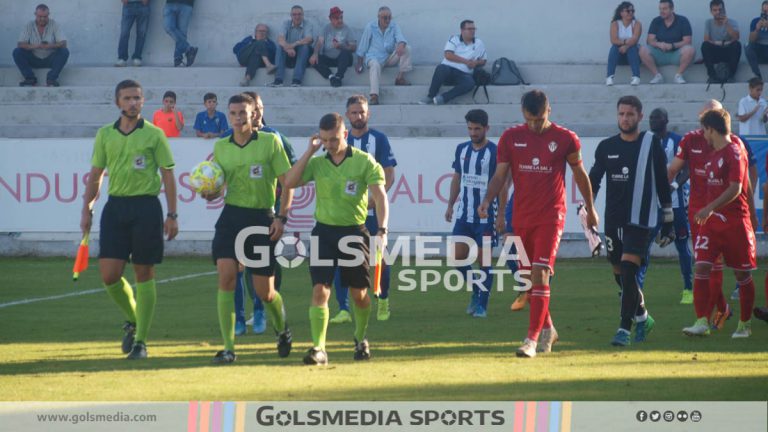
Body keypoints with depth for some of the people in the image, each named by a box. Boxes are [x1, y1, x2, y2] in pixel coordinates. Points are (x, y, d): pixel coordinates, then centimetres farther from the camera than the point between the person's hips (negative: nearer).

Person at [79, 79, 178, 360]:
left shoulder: (154, 135, 0)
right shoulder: (105, 135, 9)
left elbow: (168, 176, 2)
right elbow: (96, 175, 16)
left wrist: (172, 215, -2)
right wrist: (86, 210, 9)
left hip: (146, 205, -3)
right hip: (115, 205, 3)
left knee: (144, 275, -1)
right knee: (109, 274, -5)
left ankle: (141, 340, 5)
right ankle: (132, 320, 23)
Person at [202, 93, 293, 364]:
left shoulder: (270, 142, -2)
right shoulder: (221, 147, 8)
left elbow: (287, 183, -1)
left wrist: (281, 217, -10)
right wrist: (208, 192, -8)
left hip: (262, 218, -2)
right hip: (231, 216, 2)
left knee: (265, 291, 2)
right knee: (226, 276, -15)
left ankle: (282, 330, 34)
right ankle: (228, 348, -11)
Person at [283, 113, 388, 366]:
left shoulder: (365, 162, -5)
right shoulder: (318, 163, 4)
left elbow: (380, 196, -9)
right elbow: (289, 182, -6)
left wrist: (382, 229, -21)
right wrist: (309, 152, -8)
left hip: (354, 231, -1)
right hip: (324, 231, 1)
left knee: (359, 294, 10)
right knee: (320, 290, -12)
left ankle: (361, 340, 34)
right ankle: (318, 348, -15)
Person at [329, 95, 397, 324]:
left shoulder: (379, 139, 0)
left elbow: (389, 175, -4)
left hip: (372, 210, -2)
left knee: (379, 259, 3)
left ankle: (383, 301, 26)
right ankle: (343, 309, -5)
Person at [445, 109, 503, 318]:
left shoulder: (494, 152, -9)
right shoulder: (462, 149, 7)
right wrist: (450, 205, 13)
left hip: (486, 215, -5)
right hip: (464, 213, 5)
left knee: (484, 259, 0)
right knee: (458, 256, 2)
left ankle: (482, 304, 7)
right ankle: (475, 290, 23)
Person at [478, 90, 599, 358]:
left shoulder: (565, 139, -3)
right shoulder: (510, 138, 3)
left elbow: (579, 173, 10)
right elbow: (500, 175, 5)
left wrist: (590, 208, 19)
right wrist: (487, 200, -12)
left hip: (551, 217, -4)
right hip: (521, 217, 4)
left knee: (540, 273, -16)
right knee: (528, 278, 11)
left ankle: (533, 339, -17)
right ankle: (547, 330, 31)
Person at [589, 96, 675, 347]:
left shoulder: (651, 144, 0)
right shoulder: (606, 147, 8)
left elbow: (662, 184, 3)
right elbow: (593, 180, 16)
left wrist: (668, 222, 3)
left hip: (640, 220, -4)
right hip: (613, 220, 4)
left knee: (628, 271, -16)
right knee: (620, 274, 10)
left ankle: (625, 329, -15)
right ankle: (642, 317, 33)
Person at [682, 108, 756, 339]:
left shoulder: (734, 152, -12)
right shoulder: (712, 154, 14)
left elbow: (735, 188, -21)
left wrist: (710, 208, -26)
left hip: (735, 221, -7)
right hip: (711, 221, 7)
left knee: (742, 274, 4)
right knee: (701, 267, -8)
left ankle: (745, 325, 16)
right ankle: (702, 322, -12)